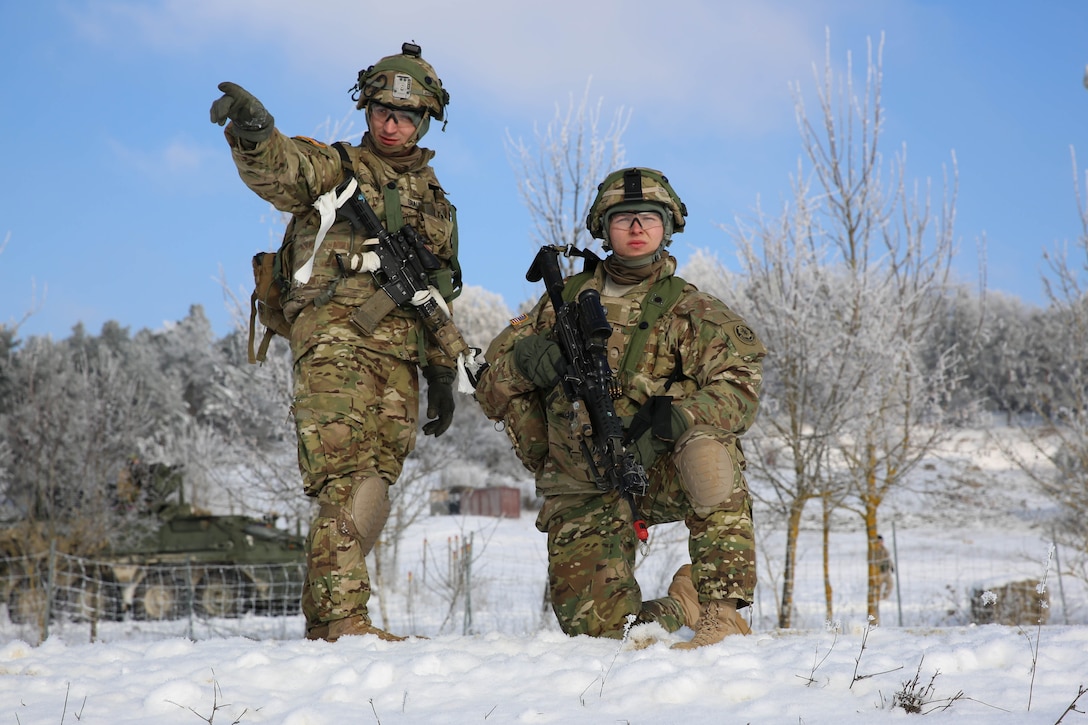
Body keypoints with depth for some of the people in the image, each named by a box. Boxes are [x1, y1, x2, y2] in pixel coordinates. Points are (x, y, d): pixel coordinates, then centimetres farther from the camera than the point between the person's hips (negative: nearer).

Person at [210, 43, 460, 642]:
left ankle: (322, 621, 7)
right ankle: (341, 616, -19)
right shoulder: (332, 167, 7)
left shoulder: (434, 201, 24)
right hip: (333, 339, -6)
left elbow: (439, 300, 27)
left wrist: (441, 373, 21)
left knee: (375, 481, 1)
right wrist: (252, 131, -38)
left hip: (398, 356, 6)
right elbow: (274, 167, -15)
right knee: (345, 475, -16)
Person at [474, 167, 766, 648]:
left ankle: (722, 610, -28)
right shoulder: (566, 299, 13)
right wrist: (524, 358, -8)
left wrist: (673, 419, -30)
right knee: (596, 624, -15)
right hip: (583, 493, 2)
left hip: (659, 475, -2)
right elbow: (492, 378, 16)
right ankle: (679, 607, 18)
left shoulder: (690, 310, 3)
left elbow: (739, 384, -13)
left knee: (709, 450, -37)